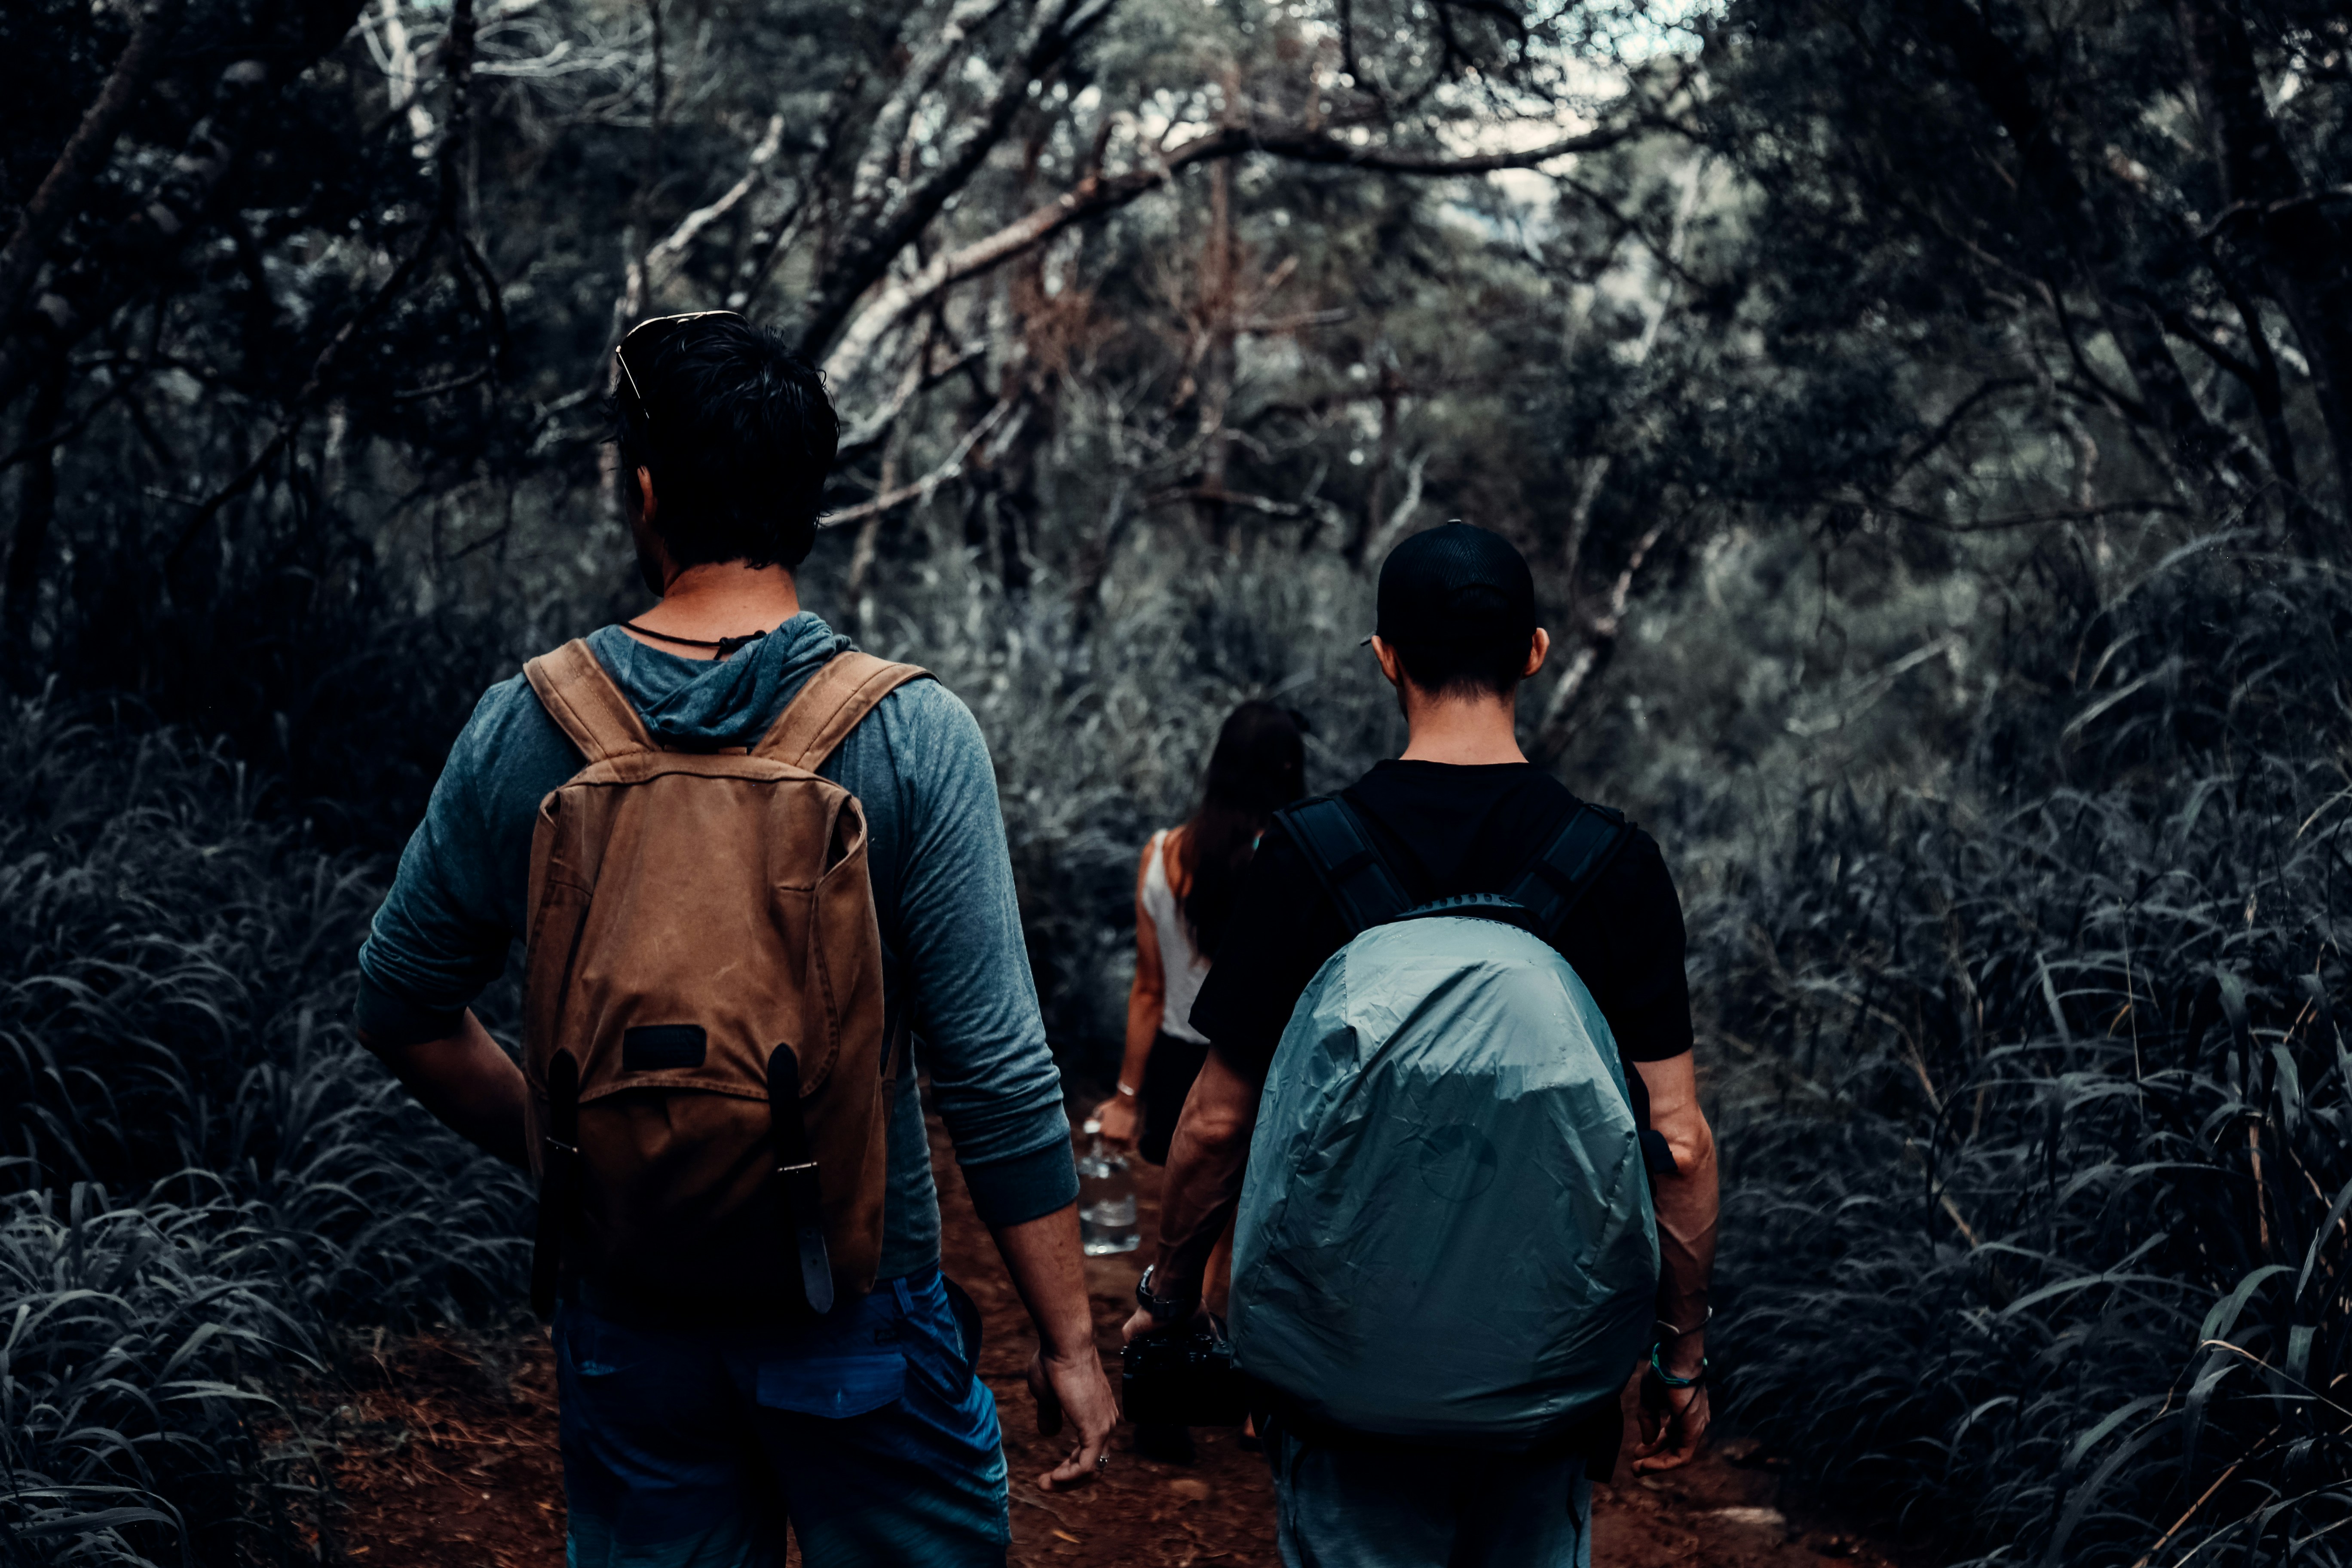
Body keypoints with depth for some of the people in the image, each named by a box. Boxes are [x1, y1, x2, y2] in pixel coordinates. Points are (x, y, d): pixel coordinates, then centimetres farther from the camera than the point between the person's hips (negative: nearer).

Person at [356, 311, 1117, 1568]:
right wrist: (1068, 1342, -7)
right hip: (856, 1309, -2)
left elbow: (404, 1009, 4)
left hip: (624, 1311, 3)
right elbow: (997, 1074, -14)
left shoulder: (523, 730, -6)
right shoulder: (912, 736, -14)